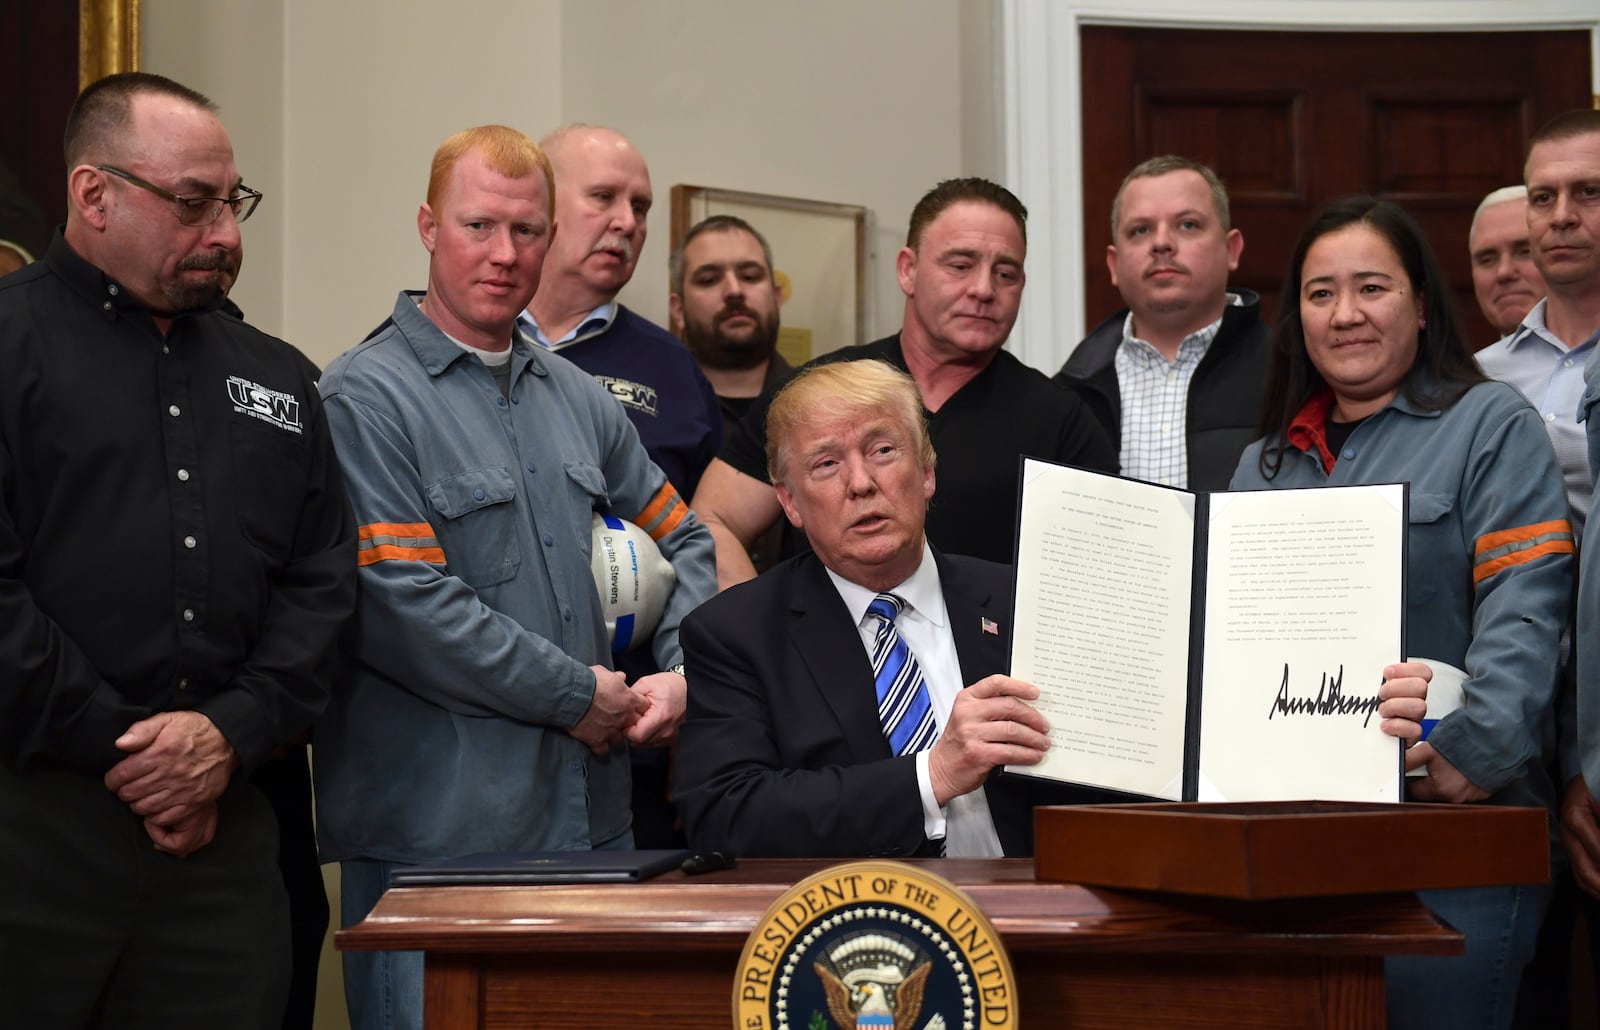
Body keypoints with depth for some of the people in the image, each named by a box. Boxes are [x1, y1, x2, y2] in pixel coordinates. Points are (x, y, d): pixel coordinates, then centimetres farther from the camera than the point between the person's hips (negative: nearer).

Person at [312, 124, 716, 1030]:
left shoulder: (578, 398, 14)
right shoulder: (367, 397, -9)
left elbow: (684, 541, 22)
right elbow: (401, 607, -19)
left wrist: (681, 673, 3)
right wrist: (578, 695, -12)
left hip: (594, 819, 7)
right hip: (434, 838, -6)